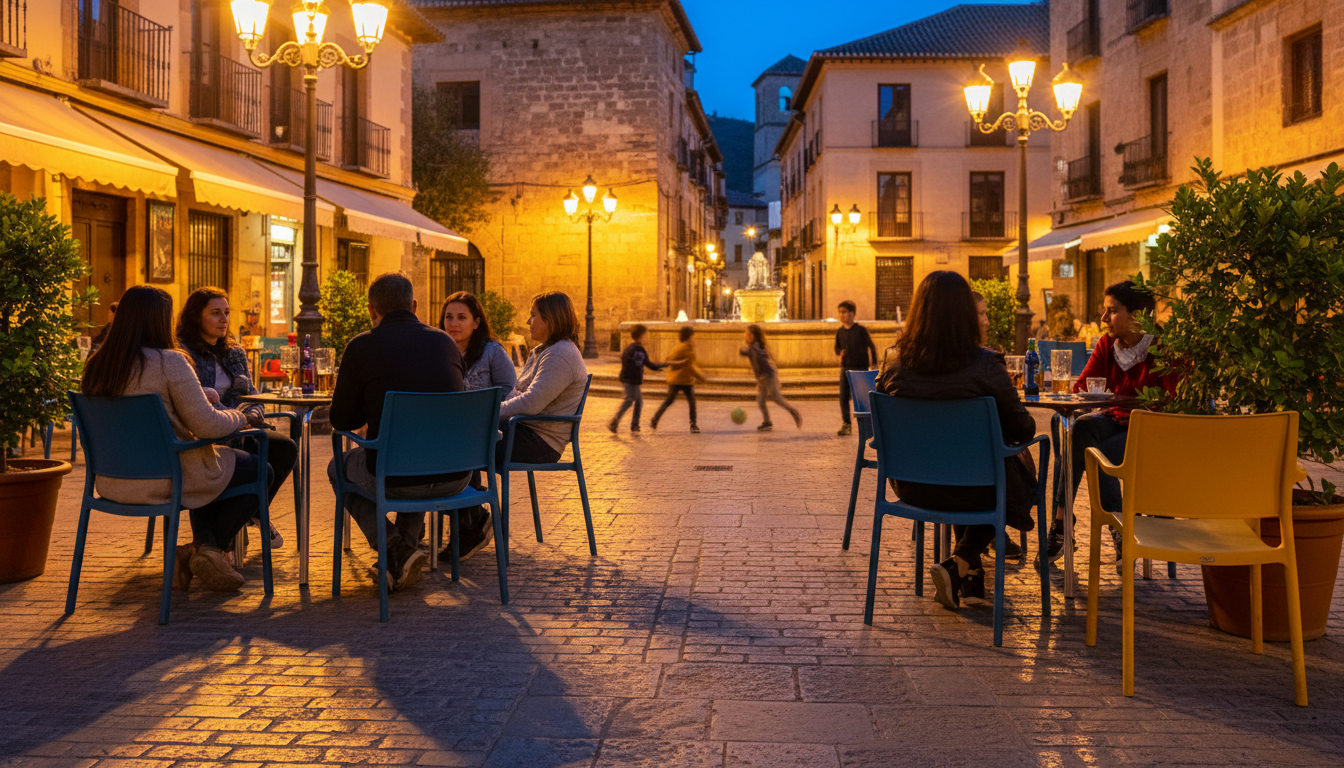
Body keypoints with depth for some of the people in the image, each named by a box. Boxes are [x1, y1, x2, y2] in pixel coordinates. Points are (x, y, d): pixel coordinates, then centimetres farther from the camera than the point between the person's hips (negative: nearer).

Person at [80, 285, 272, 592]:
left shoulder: (95, 366, 3)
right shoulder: (169, 362, -18)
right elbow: (206, 425, -18)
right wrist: (244, 417, 1)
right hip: (160, 481, -8)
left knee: (208, 469, 33)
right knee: (261, 472, 11)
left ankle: (205, 546, 20)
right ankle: (207, 548, 8)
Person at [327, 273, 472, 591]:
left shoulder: (362, 346, -4)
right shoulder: (446, 342, 6)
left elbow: (341, 421, 3)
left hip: (395, 481, -4)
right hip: (454, 479, 4)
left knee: (337, 467, 28)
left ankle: (395, 548, 8)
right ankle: (407, 544, 30)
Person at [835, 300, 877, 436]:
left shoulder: (861, 330, -7)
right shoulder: (839, 331, 6)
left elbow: (871, 346, -4)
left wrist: (873, 363, -9)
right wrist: (840, 353, -3)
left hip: (860, 368, -5)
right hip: (845, 368, 5)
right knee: (844, 396, 1)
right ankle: (846, 424, 7)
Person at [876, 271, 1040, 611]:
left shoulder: (897, 364, -9)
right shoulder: (985, 365, -19)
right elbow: (1022, 430, -9)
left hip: (912, 487, 4)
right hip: (971, 489, -4)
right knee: (1021, 475, 28)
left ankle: (970, 575, 34)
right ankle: (960, 564, 13)